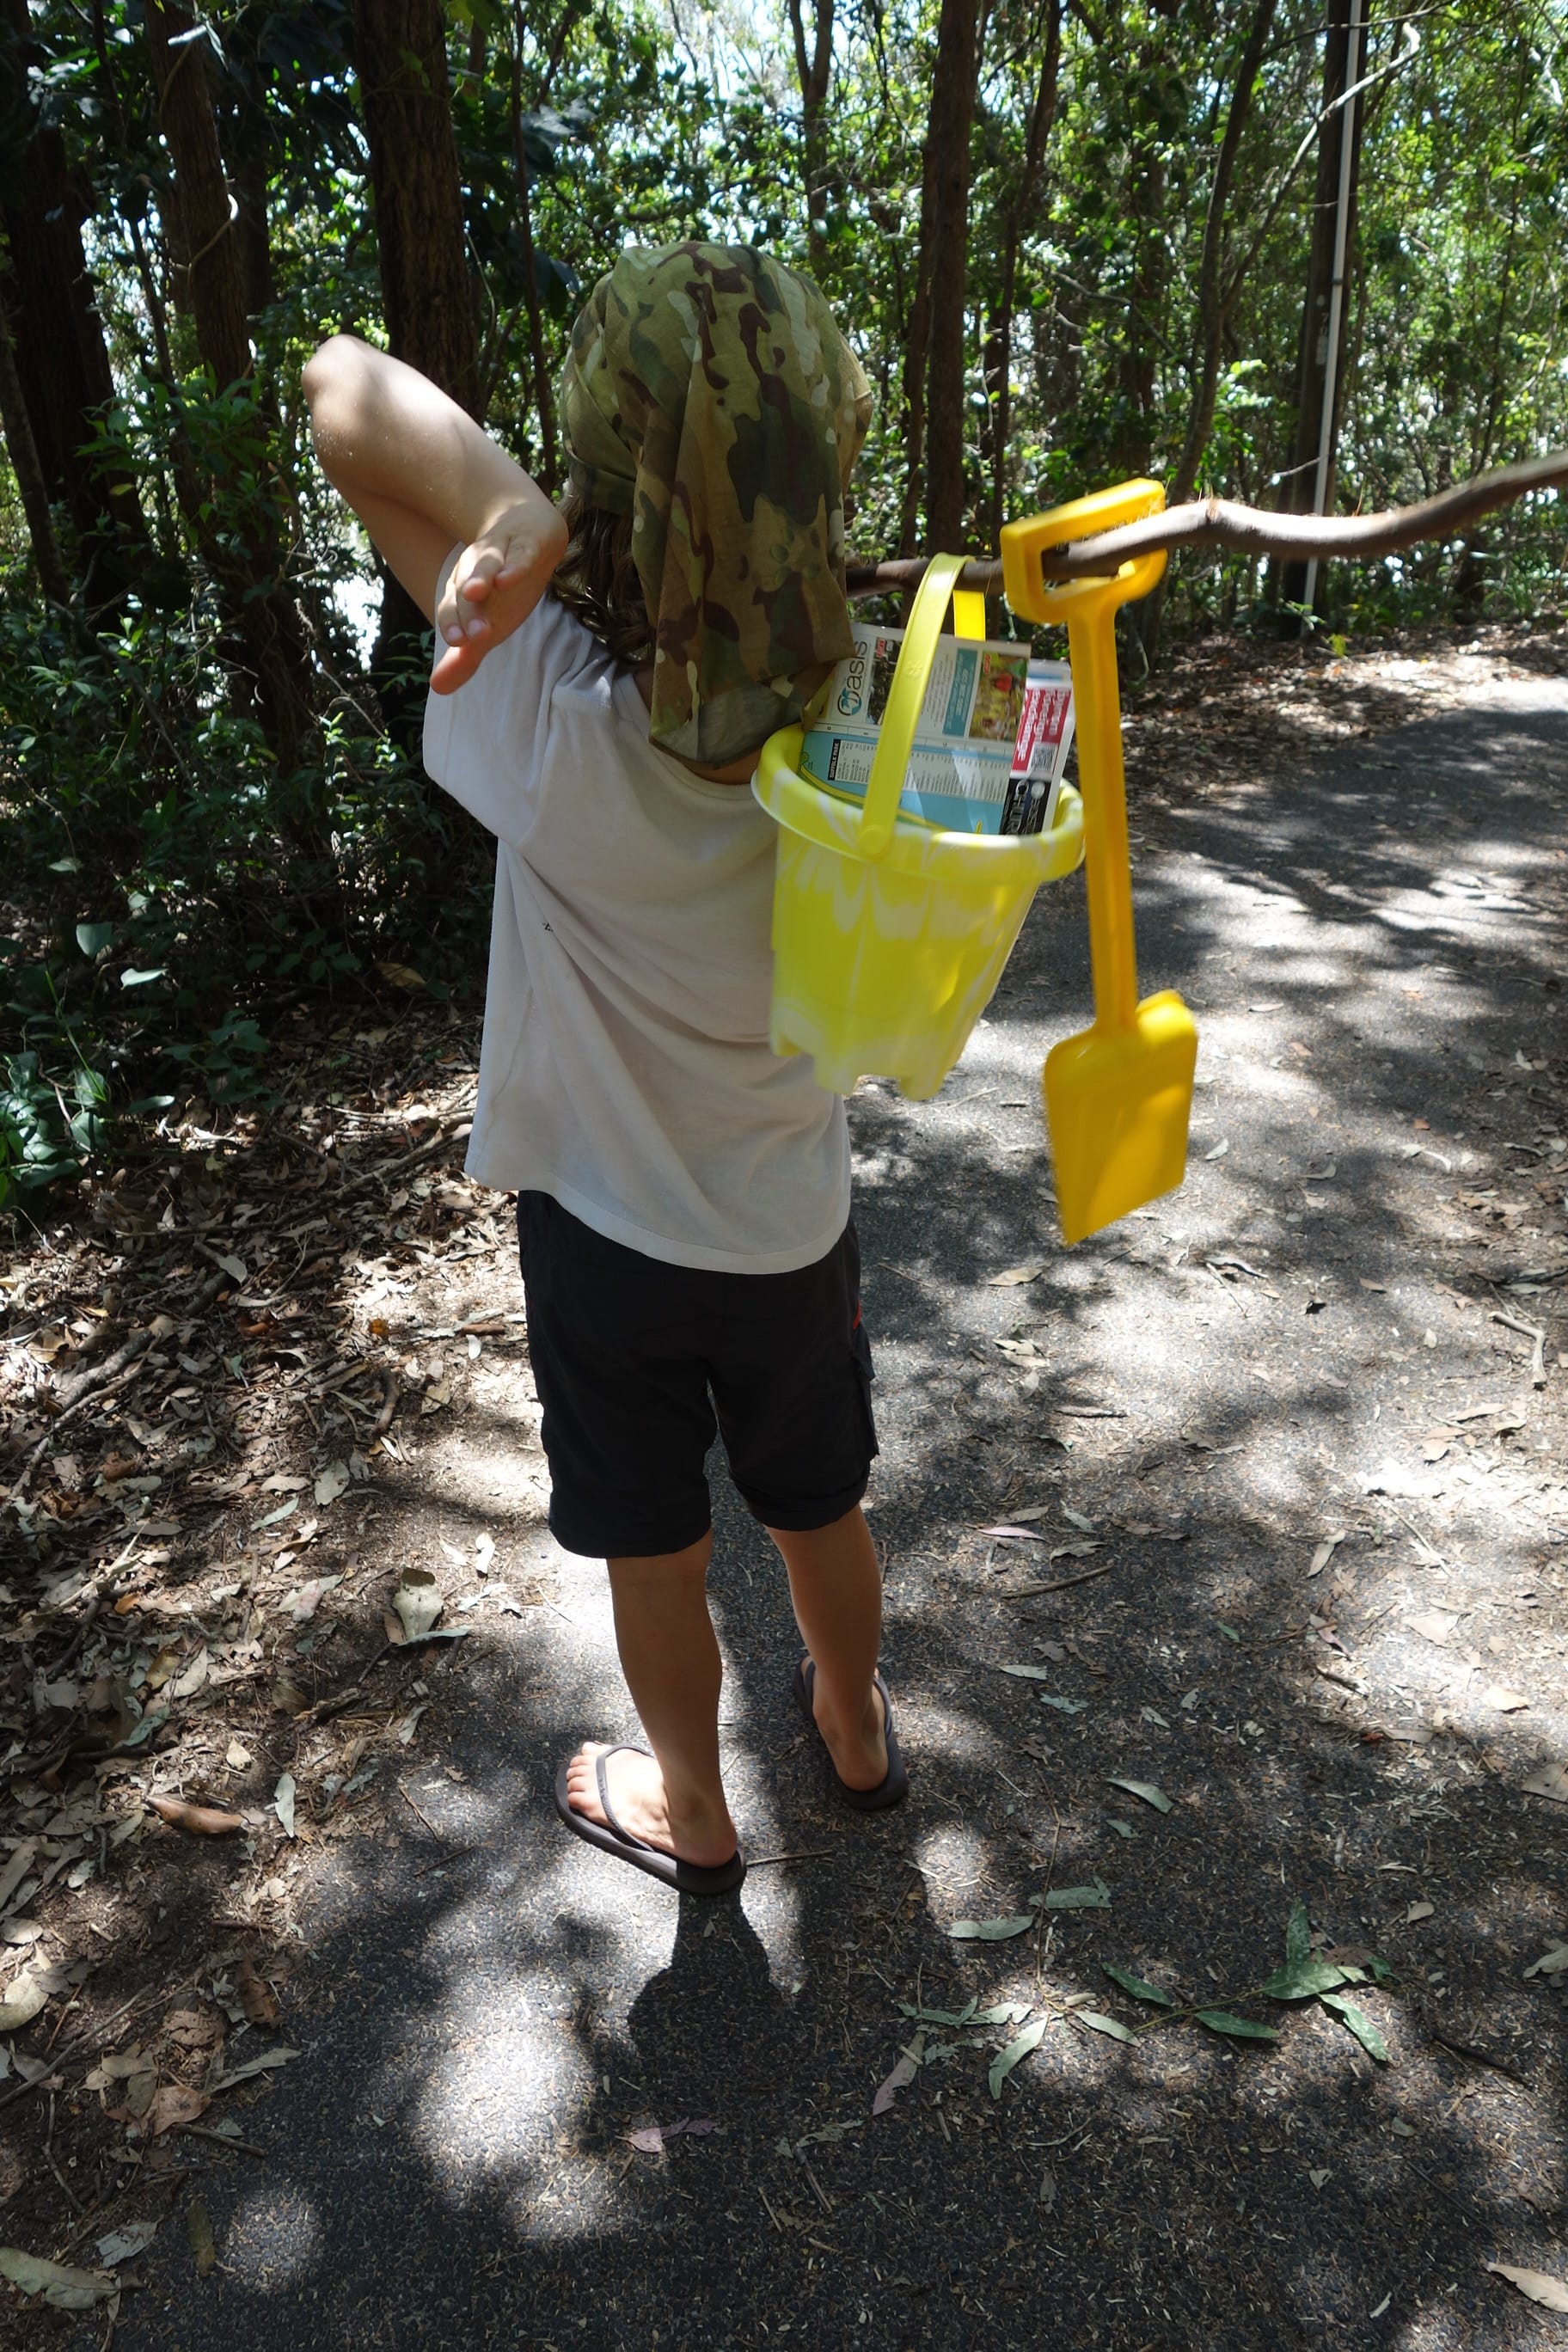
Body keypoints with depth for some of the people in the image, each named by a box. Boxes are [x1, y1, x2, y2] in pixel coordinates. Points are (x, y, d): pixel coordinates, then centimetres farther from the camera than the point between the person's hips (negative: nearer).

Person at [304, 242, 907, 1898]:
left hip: (609, 1229, -3)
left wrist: (523, 525, -40)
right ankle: (856, 1731, 55)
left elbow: (345, 390, -24)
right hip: (796, 1220, 3)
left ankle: (689, 1813, 46)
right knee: (818, 1514, 27)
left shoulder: (560, 721, -29)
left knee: (656, 1556, 20)